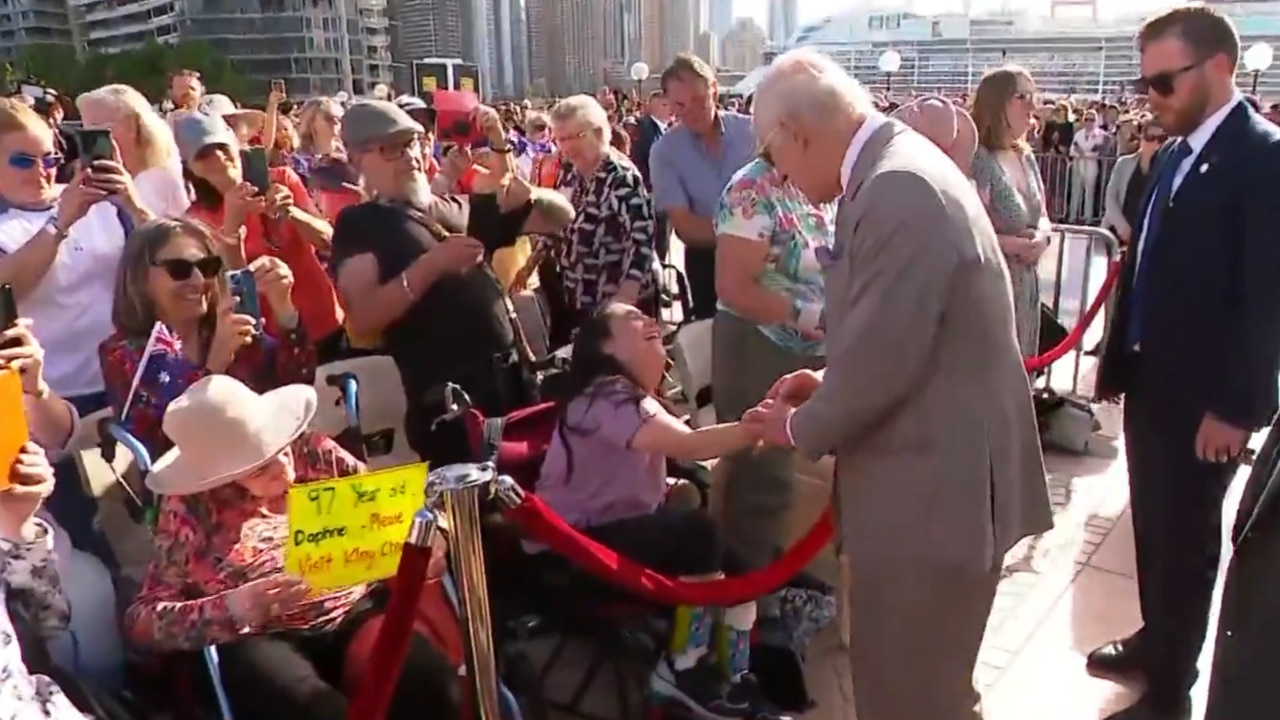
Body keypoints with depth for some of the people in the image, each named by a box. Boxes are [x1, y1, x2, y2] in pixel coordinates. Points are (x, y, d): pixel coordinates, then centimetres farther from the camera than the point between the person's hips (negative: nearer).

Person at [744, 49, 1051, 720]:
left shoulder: (898, 191, -24)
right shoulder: (898, 169, 9)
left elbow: (883, 362, -24)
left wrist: (801, 427, -6)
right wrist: (829, 382, 10)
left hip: (933, 488, -10)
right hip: (931, 474, 10)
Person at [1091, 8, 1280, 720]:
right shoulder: (1176, 152, 10)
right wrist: (1117, 359, 13)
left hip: (1204, 396, -7)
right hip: (1152, 381, 7)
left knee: (1186, 541, 6)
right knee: (1154, 526, 19)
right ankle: (1155, 641, 39)